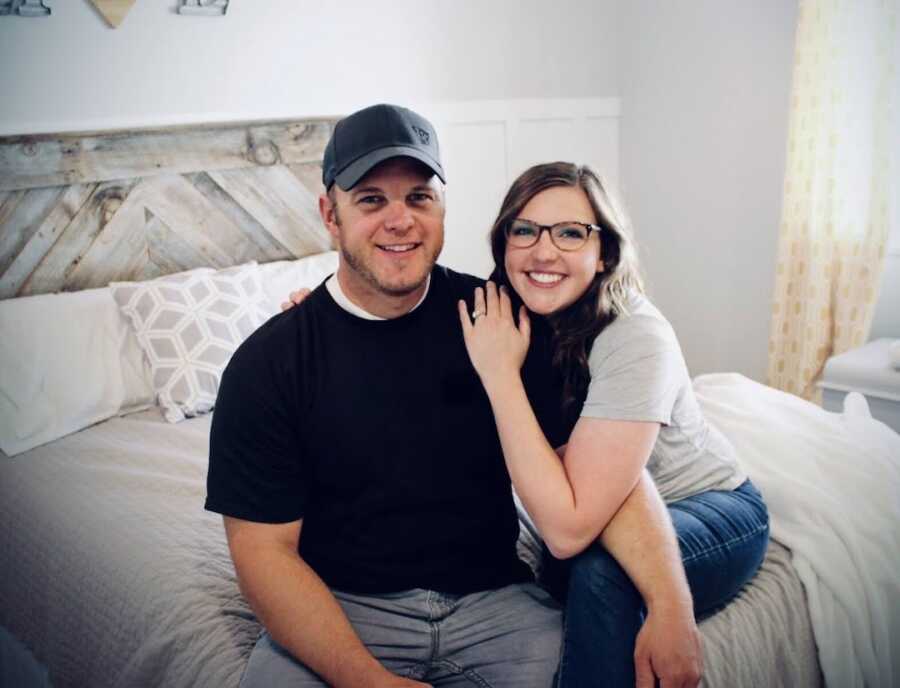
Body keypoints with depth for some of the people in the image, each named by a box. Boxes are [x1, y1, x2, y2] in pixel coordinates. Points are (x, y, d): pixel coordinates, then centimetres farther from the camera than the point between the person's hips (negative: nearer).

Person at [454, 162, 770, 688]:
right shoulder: (508, 315, -12)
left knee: (598, 570, -33)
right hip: (604, 509, 6)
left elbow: (568, 530, -35)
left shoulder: (637, 342, -32)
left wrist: (500, 372, -34)